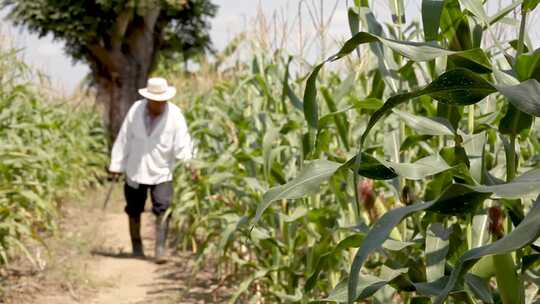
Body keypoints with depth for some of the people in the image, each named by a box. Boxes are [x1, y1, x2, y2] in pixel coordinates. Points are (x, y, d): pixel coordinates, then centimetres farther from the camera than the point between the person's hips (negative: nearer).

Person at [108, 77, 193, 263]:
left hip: (161, 172, -2)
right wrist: (116, 165, 4)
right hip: (135, 170, 2)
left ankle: (160, 249, -10)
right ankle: (136, 246, 29)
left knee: (162, 211, -14)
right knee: (134, 211, 12)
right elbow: (124, 138, 2)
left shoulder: (174, 115, -11)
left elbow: (182, 143, -16)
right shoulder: (136, 110, -5)